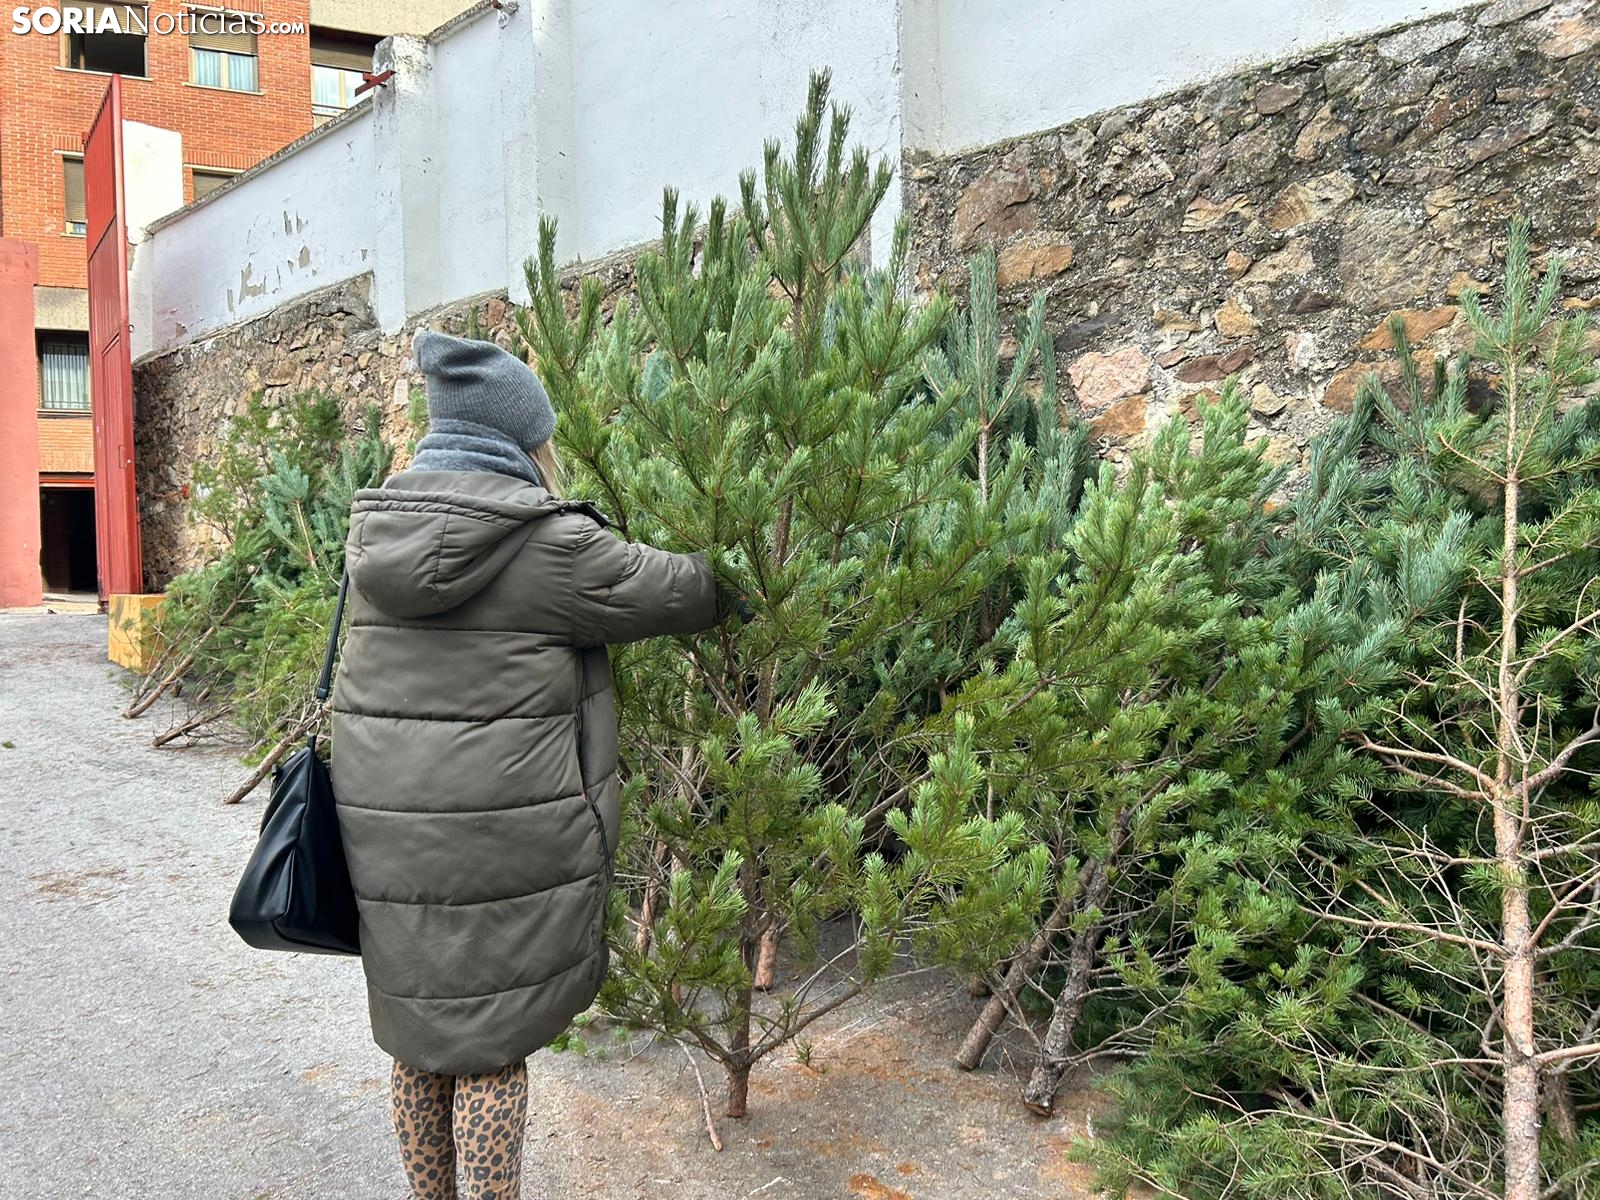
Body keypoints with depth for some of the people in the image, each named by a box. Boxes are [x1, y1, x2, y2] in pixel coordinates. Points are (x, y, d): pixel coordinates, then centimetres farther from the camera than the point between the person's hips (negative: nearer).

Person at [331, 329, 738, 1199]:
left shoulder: (377, 529, 6)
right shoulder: (547, 542, -14)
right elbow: (666, 593, -4)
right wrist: (735, 587, 18)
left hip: (387, 834, 6)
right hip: (501, 843, -6)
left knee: (416, 1033, 19)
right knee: (492, 1043, 8)